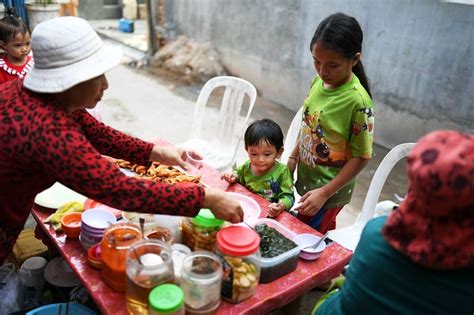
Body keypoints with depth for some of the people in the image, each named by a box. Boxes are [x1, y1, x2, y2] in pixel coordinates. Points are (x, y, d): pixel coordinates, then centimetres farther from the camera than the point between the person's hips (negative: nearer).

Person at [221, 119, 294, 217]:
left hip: (269, 215, -4)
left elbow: (288, 196, -11)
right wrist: (233, 176, 2)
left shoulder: (282, 171, -10)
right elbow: (239, 173, 26)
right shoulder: (247, 166, 3)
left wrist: (281, 206, -33)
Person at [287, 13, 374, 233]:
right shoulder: (318, 81, -5)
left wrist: (325, 192, -20)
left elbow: (361, 157, -19)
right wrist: (293, 157, 10)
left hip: (330, 190, -6)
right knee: (323, 235, 22)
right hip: (306, 179, 6)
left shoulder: (357, 101, -24)